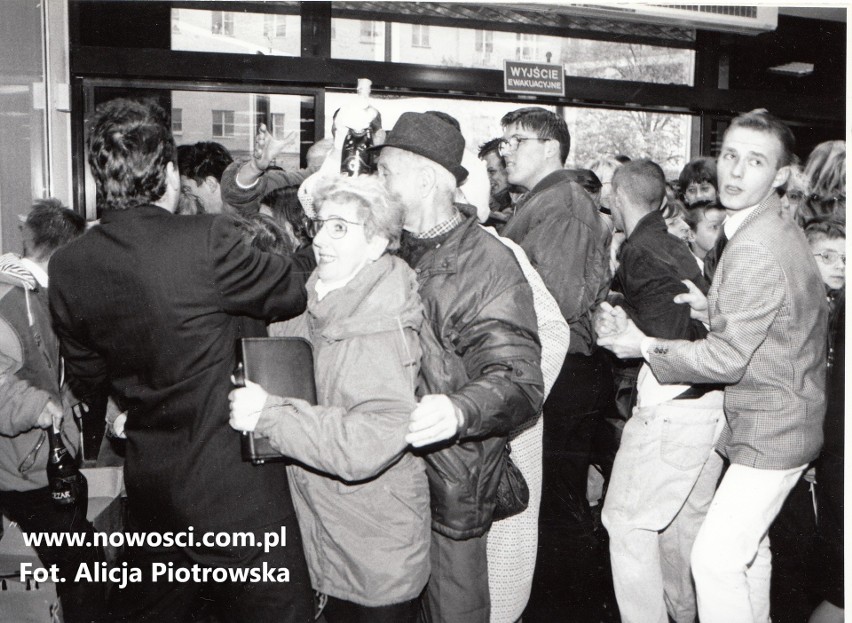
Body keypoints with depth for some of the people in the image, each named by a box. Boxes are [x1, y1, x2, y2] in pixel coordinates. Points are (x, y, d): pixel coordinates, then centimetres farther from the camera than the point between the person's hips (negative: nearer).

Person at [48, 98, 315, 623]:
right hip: (234, 483, -6)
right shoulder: (207, 239, -22)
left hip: (150, 484, 6)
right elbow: (292, 288, -6)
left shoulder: (68, 267, -4)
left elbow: (86, 379, 7)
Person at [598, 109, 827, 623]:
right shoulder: (783, 231, 9)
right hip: (782, 420, 10)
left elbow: (726, 359, -23)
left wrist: (644, 346, -14)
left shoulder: (754, 250, -25)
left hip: (771, 431, -10)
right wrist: (716, 310, 3)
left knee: (715, 555, -7)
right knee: (748, 545, 23)